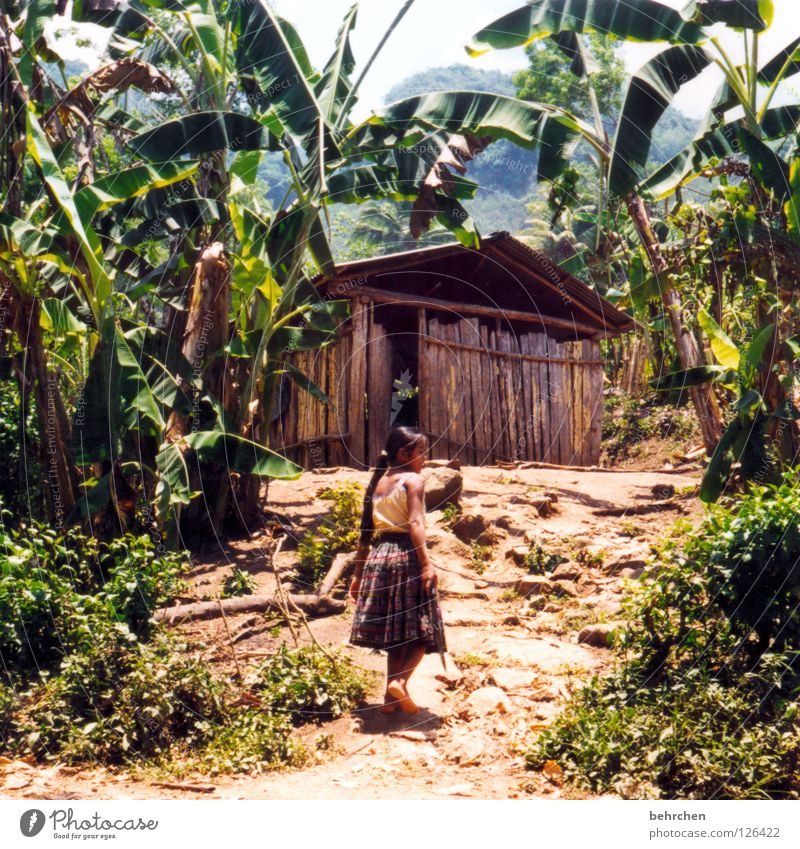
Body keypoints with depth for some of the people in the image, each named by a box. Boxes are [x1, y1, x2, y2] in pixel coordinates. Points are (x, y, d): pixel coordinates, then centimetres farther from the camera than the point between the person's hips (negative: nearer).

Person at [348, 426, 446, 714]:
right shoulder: (413, 480, -3)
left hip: (378, 558, 6)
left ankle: (391, 697, 13)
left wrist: (358, 573, 19)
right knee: (421, 627, 2)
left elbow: (366, 532, 16)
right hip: (407, 555, -6)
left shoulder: (378, 483, 16)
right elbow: (415, 523, -17)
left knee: (396, 630, 13)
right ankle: (400, 681, -18)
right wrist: (426, 562, -24)